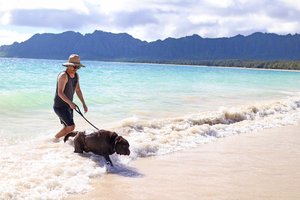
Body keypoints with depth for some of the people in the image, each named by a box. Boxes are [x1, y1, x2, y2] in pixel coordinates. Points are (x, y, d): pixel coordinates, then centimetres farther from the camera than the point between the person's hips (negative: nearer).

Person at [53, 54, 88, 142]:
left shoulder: (76, 75, 5)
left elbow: (78, 90, 13)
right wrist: (70, 103, -41)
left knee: (67, 127, 12)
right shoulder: (63, 75, -21)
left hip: (68, 105, 9)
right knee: (71, 126, -16)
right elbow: (60, 92, -29)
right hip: (60, 106, -9)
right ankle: (56, 138, 3)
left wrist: (84, 104, 6)